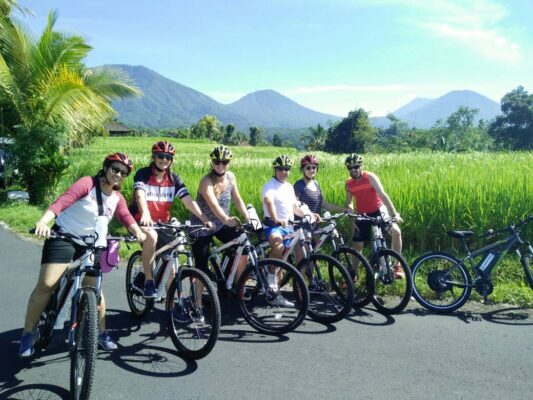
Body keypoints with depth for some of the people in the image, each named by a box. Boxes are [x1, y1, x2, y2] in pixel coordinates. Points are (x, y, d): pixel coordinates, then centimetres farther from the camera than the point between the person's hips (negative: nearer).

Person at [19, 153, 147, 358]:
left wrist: (138, 232, -34)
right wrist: (43, 222, -45)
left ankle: (102, 333, 18)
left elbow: (126, 217, -13)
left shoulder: (117, 198, 0)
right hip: (63, 236, -4)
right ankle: (28, 334, 5)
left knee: (94, 287, 5)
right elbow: (62, 201, -30)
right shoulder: (88, 183, -18)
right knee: (46, 284, -12)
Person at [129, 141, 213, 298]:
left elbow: (188, 201, -8)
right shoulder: (143, 174, -9)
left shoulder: (174, 179, 2)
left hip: (163, 223, 4)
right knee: (152, 236, -37)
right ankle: (148, 281, -23)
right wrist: (145, 215, -48)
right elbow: (140, 195, -27)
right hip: (142, 221, -4)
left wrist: (204, 219, -22)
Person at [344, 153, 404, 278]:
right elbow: (349, 203, 6)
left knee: (396, 231, -26)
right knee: (357, 246, 4)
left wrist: (394, 214, -33)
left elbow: (383, 195, -26)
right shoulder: (349, 184, -5)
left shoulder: (370, 177, -18)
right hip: (362, 215, 4)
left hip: (378, 211, -3)